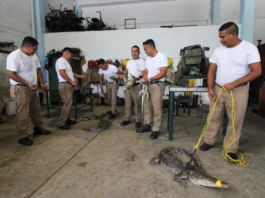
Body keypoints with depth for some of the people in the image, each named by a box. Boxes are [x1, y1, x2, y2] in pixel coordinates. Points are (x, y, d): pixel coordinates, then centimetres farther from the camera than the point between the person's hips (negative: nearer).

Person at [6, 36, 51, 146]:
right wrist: (27, 84, -23)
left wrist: (41, 83, 3)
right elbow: (11, 74, -21)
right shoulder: (14, 56, -18)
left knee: (36, 110, 18)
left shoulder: (33, 56, 7)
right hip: (20, 89, -8)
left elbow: (38, 69, 15)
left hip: (32, 88, 8)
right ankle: (22, 137, 8)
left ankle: (38, 129, 34)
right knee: (23, 114, -3)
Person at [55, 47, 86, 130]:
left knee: (69, 103, 14)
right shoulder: (61, 60, -12)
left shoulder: (65, 61, 21)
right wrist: (72, 81, -18)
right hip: (64, 85, -11)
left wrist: (80, 76, 28)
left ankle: (67, 119, 23)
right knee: (67, 103, -13)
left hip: (68, 85, 11)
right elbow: (62, 73, -23)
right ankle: (61, 123, -8)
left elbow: (69, 73, 29)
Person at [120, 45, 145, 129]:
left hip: (137, 85, -6)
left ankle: (138, 120, 11)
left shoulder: (141, 61, -6)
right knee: (127, 103, 12)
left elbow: (143, 75, -14)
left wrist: (136, 78, -30)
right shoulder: (129, 62, 16)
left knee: (137, 104, -1)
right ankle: (126, 119, 24)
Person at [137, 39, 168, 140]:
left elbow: (162, 73, -18)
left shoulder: (161, 57, -10)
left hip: (157, 85, -8)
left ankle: (156, 130, 6)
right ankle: (147, 125, 28)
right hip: (148, 85, 8)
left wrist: (149, 79, -20)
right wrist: (145, 81, -7)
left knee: (157, 108, -3)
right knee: (146, 106, 14)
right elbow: (146, 72, 13)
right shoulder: (148, 59, 14)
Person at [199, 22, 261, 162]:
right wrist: (210, 89, -6)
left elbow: (256, 71, -13)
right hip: (218, 89, 4)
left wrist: (233, 84, -19)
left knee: (235, 122, 5)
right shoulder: (218, 50, 3)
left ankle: (231, 150, 20)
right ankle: (209, 141, 29)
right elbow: (211, 71, 5)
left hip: (238, 91, -4)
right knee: (214, 118, 12)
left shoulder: (249, 48, -9)